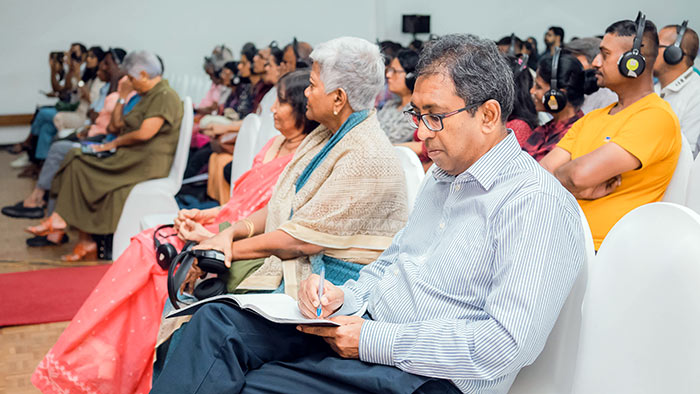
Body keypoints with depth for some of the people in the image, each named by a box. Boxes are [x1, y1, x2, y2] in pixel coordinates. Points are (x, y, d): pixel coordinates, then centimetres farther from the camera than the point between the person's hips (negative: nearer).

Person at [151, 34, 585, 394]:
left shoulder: (538, 203, -15)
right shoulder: (443, 175, 16)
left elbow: (509, 344, -23)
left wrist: (377, 341, -21)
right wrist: (345, 296, 0)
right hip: (362, 324, 9)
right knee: (217, 320, -8)